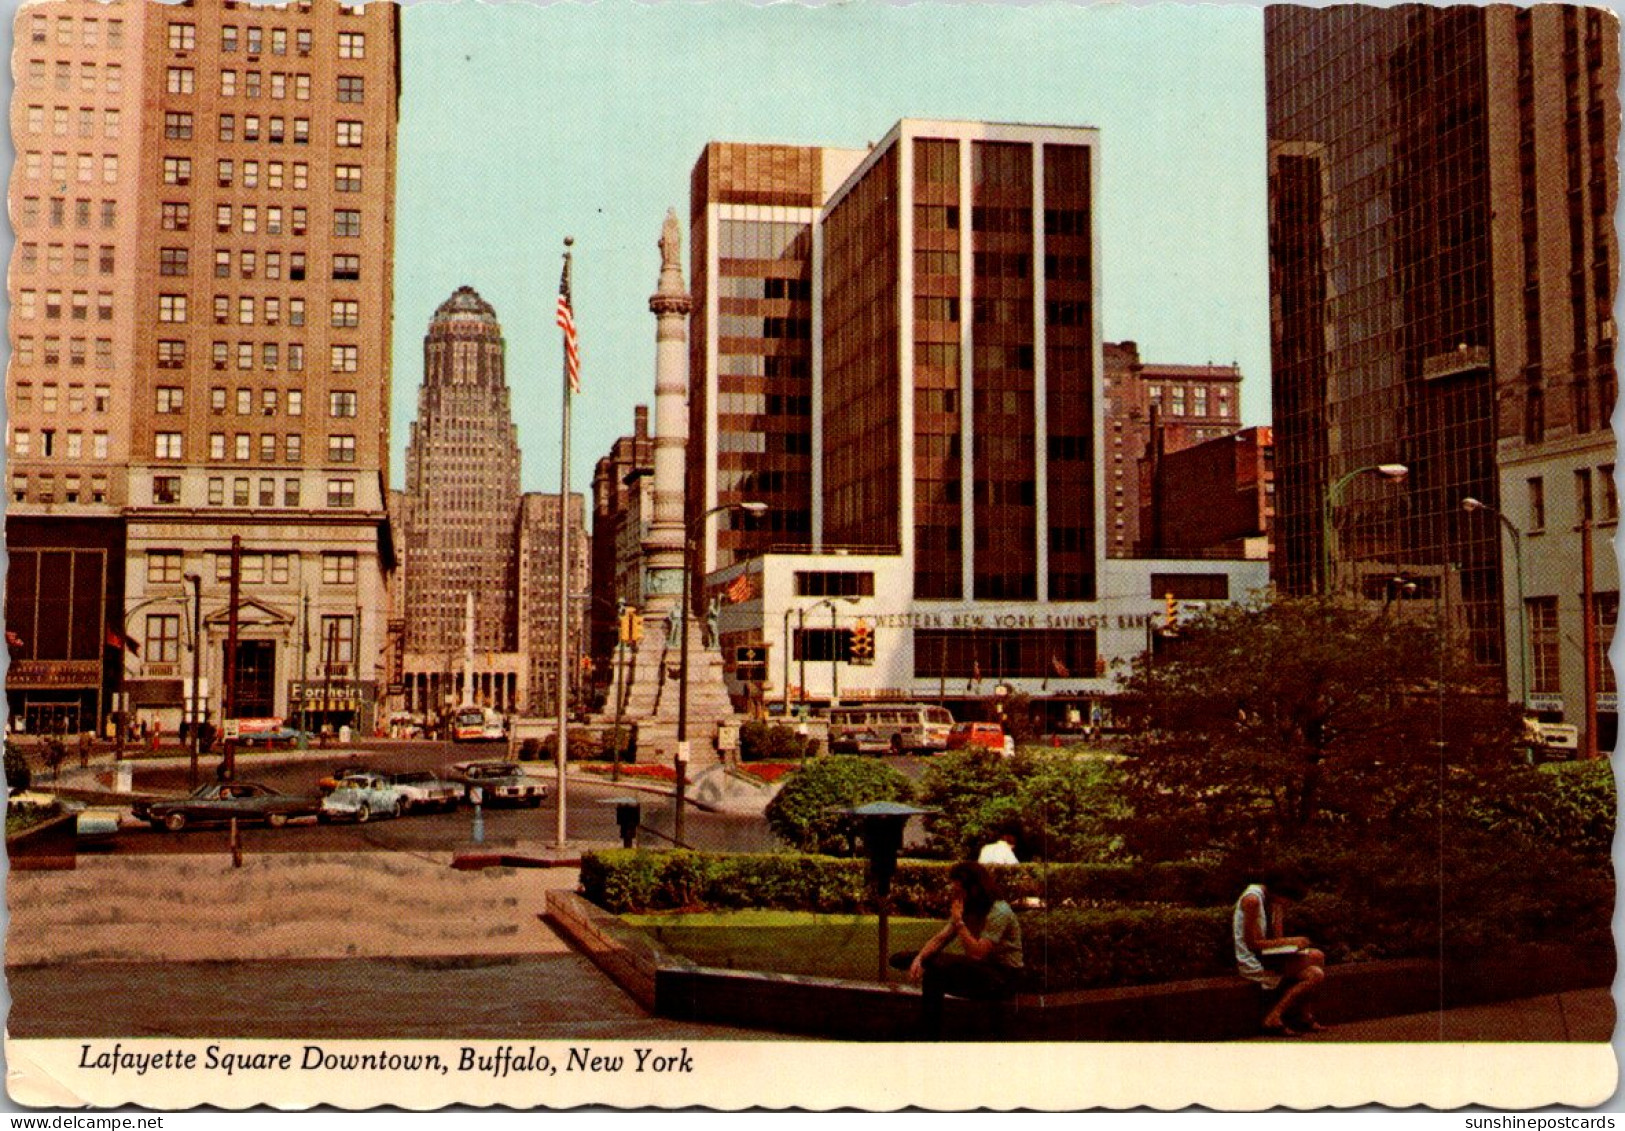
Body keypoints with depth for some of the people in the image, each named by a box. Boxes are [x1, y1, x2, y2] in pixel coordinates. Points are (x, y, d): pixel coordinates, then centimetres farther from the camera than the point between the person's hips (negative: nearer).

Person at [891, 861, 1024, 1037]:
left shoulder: (999, 912, -19)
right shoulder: (969, 910, 8)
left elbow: (978, 953, -28)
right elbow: (940, 938, 2)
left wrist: (959, 921, -25)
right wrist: (919, 958, -15)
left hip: (1001, 977, -9)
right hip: (973, 969, 9)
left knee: (936, 968, -34)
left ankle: (930, 1034, -26)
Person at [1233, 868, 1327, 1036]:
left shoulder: (1270, 900, 11)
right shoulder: (1252, 900, -20)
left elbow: (1276, 937, 7)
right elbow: (1253, 943, -22)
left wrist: (1279, 913, -6)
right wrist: (1290, 941, -18)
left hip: (1264, 956, 10)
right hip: (1253, 963, -10)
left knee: (1317, 956, 10)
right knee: (1315, 975, -15)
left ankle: (1303, 1016, 13)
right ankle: (1273, 1019, -12)